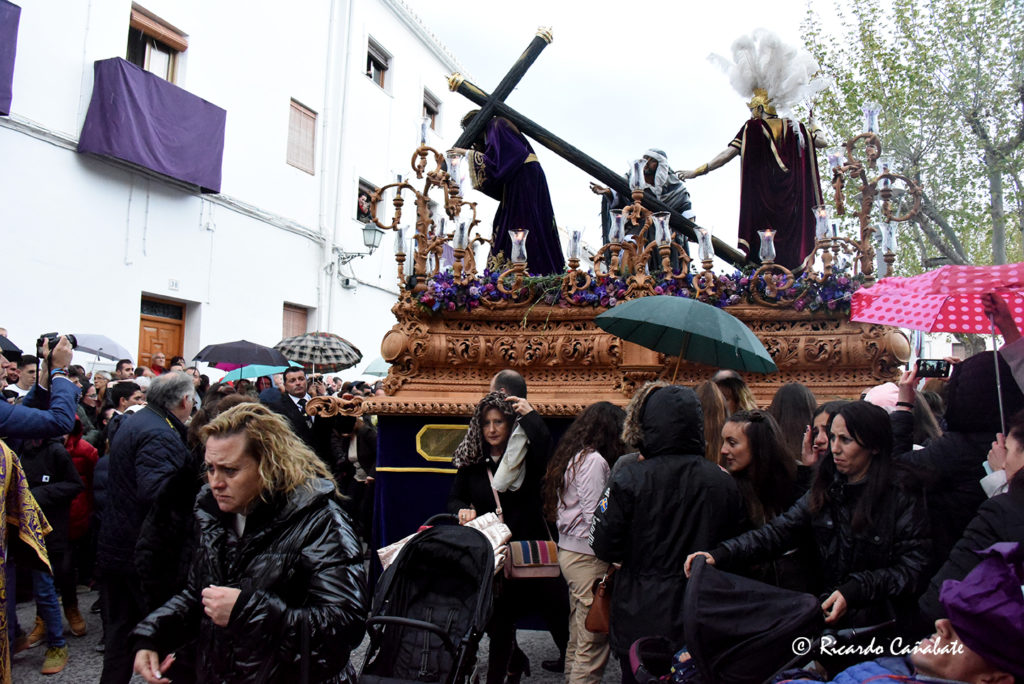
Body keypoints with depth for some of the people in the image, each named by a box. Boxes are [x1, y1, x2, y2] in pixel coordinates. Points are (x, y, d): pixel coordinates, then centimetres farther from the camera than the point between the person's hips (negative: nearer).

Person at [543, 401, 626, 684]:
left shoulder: (573, 456, 13)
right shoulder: (594, 460, -15)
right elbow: (596, 517, -19)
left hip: (568, 552, 10)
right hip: (588, 557, -10)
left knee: (577, 639, 17)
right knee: (593, 645, -4)